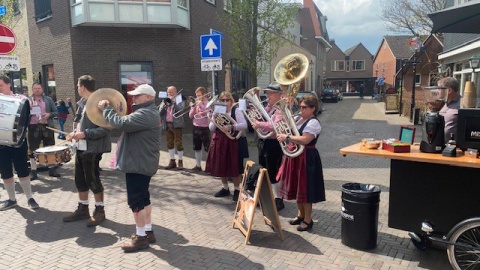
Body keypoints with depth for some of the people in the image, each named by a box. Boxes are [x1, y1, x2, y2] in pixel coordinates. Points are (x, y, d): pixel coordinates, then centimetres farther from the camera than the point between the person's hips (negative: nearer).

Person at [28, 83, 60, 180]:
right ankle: (33, 171, 13)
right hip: (33, 127, 0)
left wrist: (49, 114, -14)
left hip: (47, 127, 0)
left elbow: (56, 112, 5)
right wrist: (28, 108, -13)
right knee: (33, 150, 4)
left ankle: (52, 169, 16)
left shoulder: (48, 99, 6)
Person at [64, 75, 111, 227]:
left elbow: (106, 129, -22)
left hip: (93, 148, -9)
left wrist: (85, 134, -22)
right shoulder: (82, 102, 11)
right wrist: (75, 132, 3)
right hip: (81, 147, 9)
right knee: (80, 179, 15)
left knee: (92, 180, 1)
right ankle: (83, 209, 30)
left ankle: (99, 210, 17)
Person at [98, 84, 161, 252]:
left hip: (138, 164, -11)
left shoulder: (145, 114, -20)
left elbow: (122, 124, -28)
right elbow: (129, 125, 20)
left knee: (136, 200, -4)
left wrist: (106, 109, -14)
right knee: (143, 198, 16)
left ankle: (141, 237, 5)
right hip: (143, 162, 11)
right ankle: (148, 232, 25)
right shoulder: (147, 112, 17)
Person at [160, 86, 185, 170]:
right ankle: (172, 161, 16)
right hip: (167, 125, 5)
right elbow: (160, 113, 6)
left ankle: (180, 161, 5)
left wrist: (173, 102, -16)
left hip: (177, 125, -5)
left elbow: (181, 110, -14)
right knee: (169, 143, 8)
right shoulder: (165, 101, 16)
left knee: (179, 143, -3)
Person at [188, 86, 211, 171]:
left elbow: (207, 114, -19)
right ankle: (198, 165, 23)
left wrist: (200, 105, -17)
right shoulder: (195, 103, 11)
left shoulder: (208, 103, -4)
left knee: (208, 148, -3)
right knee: (197, 148, 12)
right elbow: (190, 116, 7)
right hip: (196, 127, 6)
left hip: (205, 128, -6)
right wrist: (194, 106, -6)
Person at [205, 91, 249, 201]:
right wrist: (214, 119, -13)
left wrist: (231, 127, -25)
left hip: (233, 142, -4)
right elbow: (211, 129, 5)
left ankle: (237, 190, 14)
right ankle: (225, 188, 27)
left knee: (234, 167, 0)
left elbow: (244, 125, -14)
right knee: (220, 166, 10)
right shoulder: (216, 112, 9)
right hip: (219, 142, 5)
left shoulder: (236, 111, -3)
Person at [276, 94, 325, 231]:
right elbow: (287, 132, 18)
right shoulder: (297, 119, 11)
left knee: (305, 189, -1)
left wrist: (286, 137, -26)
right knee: (297, 187, 16)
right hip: (295, 157, 9)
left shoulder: (313, 123, -15)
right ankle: (300, 214, 33)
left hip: (307, 158, -8)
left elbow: (305, 140, -28)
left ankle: (308, 220, 13)